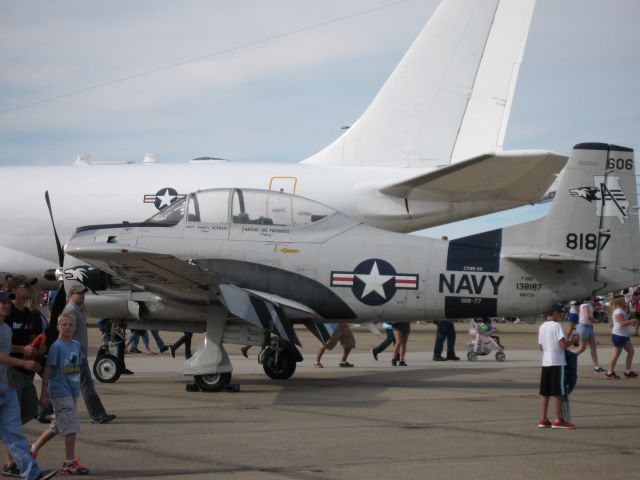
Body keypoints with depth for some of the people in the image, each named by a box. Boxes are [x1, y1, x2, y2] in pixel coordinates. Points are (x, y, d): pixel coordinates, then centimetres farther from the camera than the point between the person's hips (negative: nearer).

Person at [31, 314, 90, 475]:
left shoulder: (77, 345, 9)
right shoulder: (56, 346, -12)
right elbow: (48, 370, -11)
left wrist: (77, 389, 19)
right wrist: (43, 394, -11)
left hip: (72, 391, 8)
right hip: (60, 392, -8)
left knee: (57, 427, 17)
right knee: (71, 425, -10)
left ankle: (34, 448, 33)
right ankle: (70, 462, -4)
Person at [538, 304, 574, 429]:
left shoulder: (542, 327, 12)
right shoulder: (556, 325, -11)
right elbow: (563, 344, -18)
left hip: (545, 362, 7)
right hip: (557, 362, -7)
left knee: (545, 393, 8)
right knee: (558, 393, -3)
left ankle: (543, 419, 9)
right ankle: (558, 420, -2)